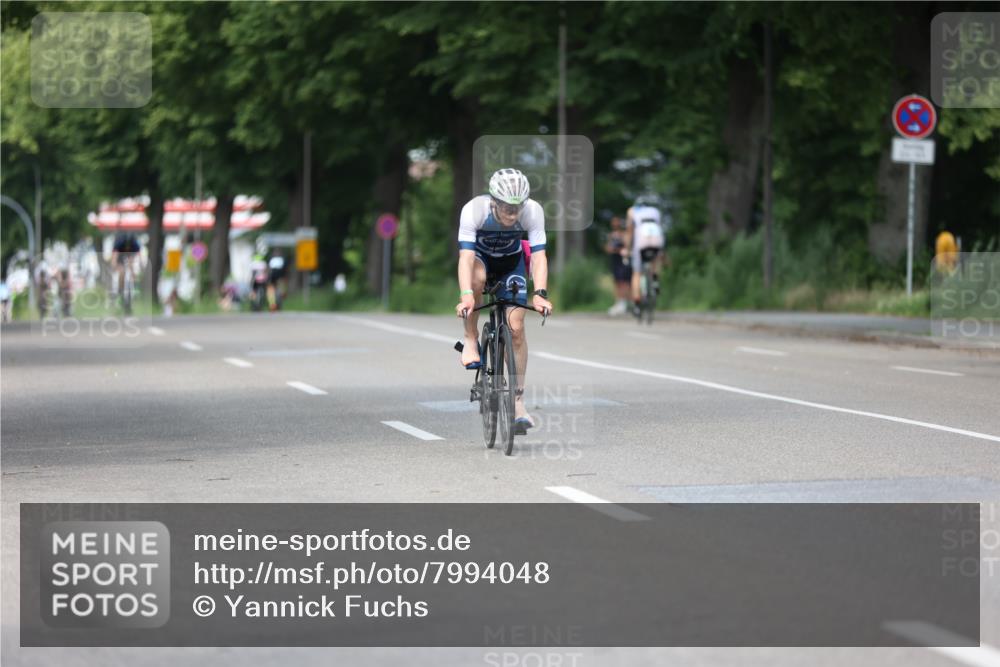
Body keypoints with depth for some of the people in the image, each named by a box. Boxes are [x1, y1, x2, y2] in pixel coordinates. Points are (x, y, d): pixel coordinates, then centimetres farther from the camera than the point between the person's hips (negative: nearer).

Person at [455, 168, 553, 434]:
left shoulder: (533, 211, -31)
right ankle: (471, 341, -17)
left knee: (516, 328, -9)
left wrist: (540, 294, -49)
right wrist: (466, 295, -56)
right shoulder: (474, 210, -35)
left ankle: (518, 401, 1)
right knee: (477, 277, -38)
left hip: (511, 260, 1)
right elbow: (466, 257, -42)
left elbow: (538, 255, -34)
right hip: (480, 256, -1)